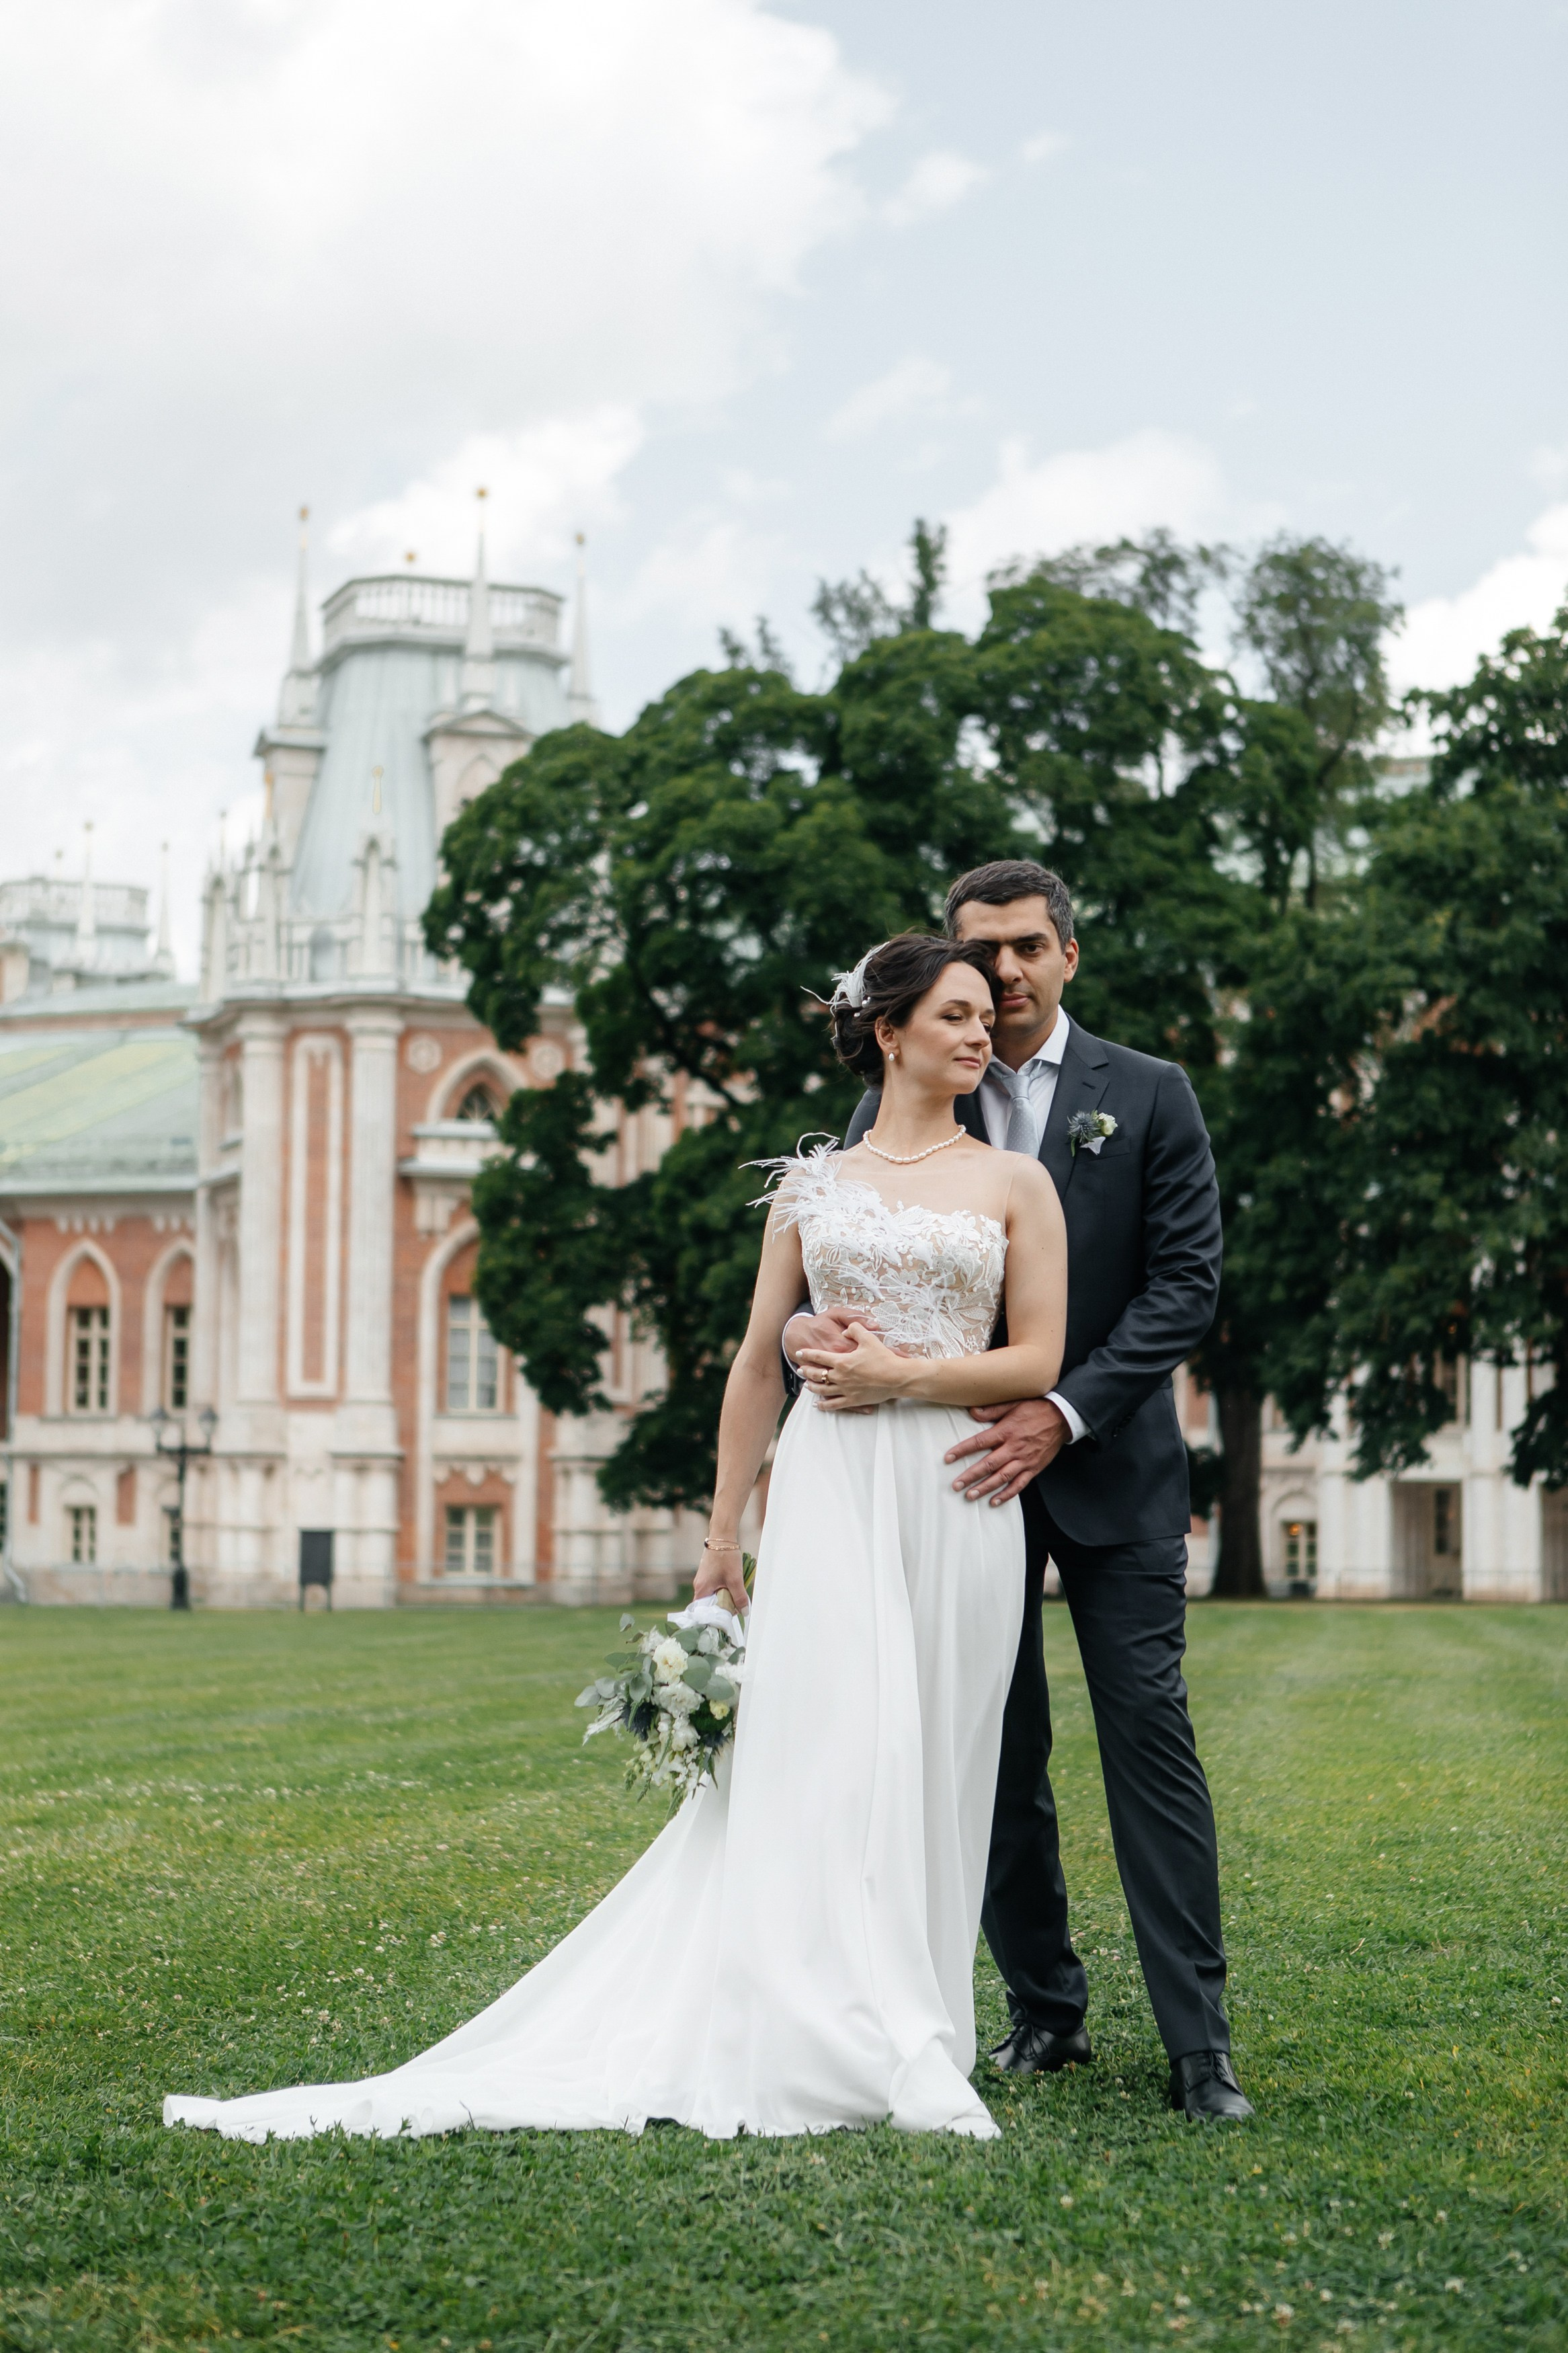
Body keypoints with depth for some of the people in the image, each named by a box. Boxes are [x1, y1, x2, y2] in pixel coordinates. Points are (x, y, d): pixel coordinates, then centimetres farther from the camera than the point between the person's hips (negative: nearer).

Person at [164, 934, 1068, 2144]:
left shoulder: (1017, 1182, 8)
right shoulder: (812, 1184, 12)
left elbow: (1042, 1359, 2)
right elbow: (757, 1364, 14)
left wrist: (902, 1373, -9)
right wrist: (724, 1532, 11)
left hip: (957, 1495, 0)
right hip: (830, 1496, 0)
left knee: (928, 1765, 0)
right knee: (826, 1747, -12)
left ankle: (918, 2033, 8)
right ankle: (866, 2050, -14)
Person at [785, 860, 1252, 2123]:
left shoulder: (1150, 1097, 1)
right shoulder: (900, 1104, 6)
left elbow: (1186, 1282, -5)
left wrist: (1063, 1413, -15)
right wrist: (808, 1323, -22)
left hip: (1108, 1469, -2)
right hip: (965, 1468, 2)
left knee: (1151, 1732, -5)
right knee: (1000, 1752, 6)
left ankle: (1199, 2039, -2)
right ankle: (1046, 2010, 16)